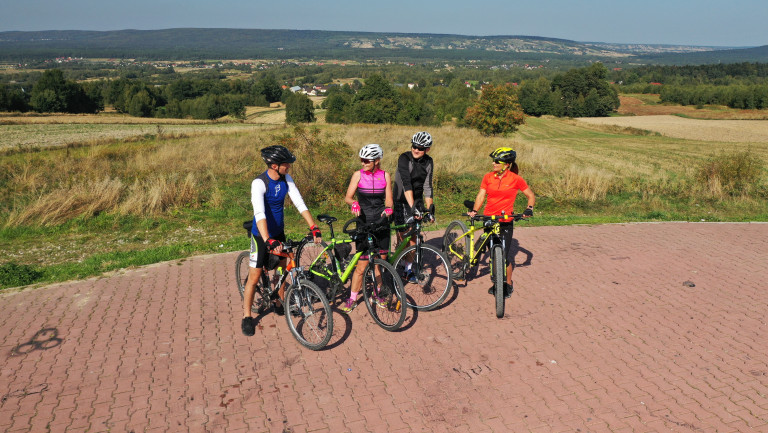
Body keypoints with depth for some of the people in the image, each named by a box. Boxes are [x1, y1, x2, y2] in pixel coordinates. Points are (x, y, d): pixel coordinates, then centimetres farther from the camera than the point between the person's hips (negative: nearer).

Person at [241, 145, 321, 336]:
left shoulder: (286, 179, -6)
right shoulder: (259, 183, -26)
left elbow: (299, 203, -6)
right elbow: (260, 214, -37)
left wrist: (313, 227, -14)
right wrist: (268, 240, -49)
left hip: (278, 232, 6)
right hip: (262, 235, -6)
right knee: (255, 276, 0)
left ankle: (280, 303, 38)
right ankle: (247, 317, 14)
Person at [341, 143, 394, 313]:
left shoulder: (385, 176, 1)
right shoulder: (358, 175, -2)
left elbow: (388, 199, 2)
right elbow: (348, 197, -6)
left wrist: (388, 208, -19)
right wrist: (354, 203, -28)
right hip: (364, 223, -2)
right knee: (361, 266, -2)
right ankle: (352, 299, 13)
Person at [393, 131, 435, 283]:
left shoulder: (428, 162, -1)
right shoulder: (404, 158, -18)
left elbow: (427, 187, -2)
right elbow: (406, 184, -29)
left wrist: (429, 208, -10)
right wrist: (412, 206, -38)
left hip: (417, 201, 4)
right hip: (402, 201, -4)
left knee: (413, 236, 3)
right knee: (402, 235, -1)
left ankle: (409, 269, 13)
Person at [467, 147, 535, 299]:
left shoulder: (515, 179, -6)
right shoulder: (488, 177, 2)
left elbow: (531, 196, 4)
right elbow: (481, 196, 1)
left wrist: (529, 208, -14)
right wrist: (474, 210, -15)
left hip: (506, 221, -3)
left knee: (505, 254, -2)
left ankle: (508, 284, 19)